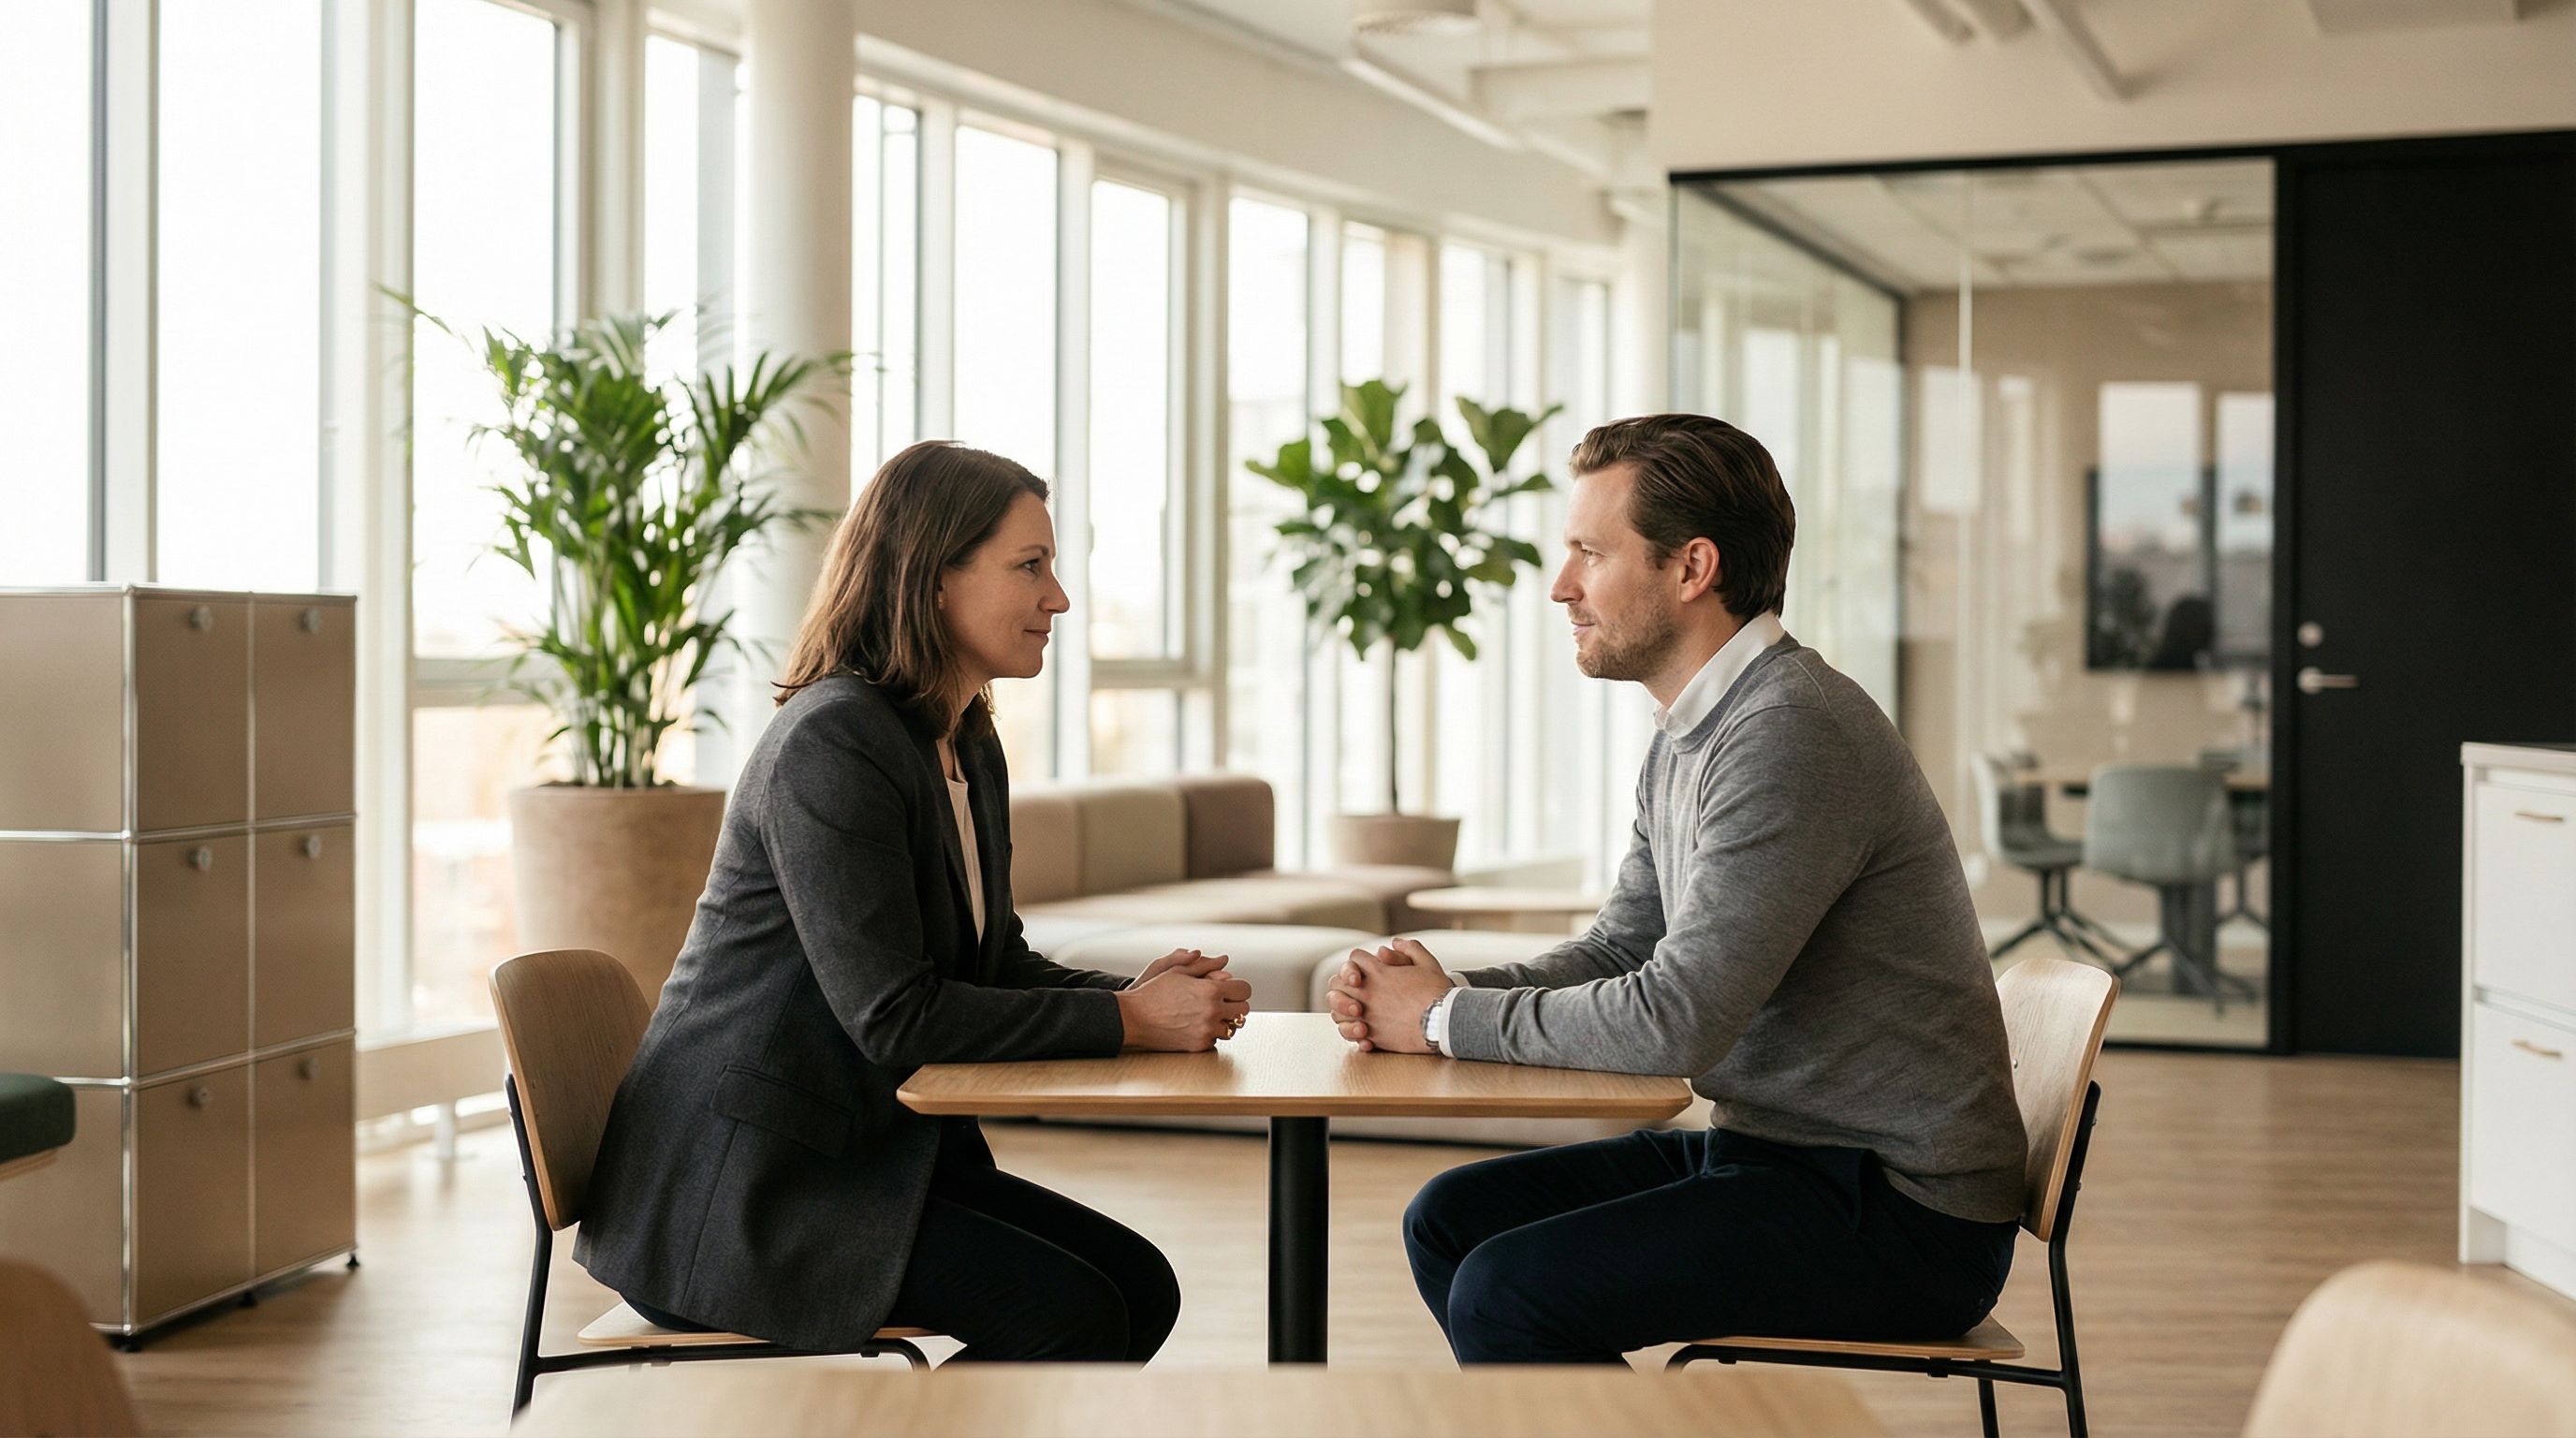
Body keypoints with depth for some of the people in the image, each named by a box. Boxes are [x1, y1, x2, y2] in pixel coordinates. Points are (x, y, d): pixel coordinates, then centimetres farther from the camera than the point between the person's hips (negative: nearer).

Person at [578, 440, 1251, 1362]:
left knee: (1140, 1286, -3)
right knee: (1069, 1315, -19)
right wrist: (1127, 1020, -20)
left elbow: (996, 967, 15)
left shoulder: (970, 749, 12)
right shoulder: (832, 742, -19)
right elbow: (894, 1016, -23)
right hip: (731, 1187, -9)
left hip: (865, 1151, 10)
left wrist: (1138, 994, -6)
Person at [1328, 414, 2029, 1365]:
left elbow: (1676, 1020, -26)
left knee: (1506, 1293, -21)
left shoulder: (1791, 734, -22)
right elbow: (1619, 950, 16)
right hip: (1773, 1148, 10)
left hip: (1900, 1211, -10)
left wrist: (1450, 1018, -13)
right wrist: (1437, 994, -3)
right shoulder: (1688, 739, 12)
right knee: (1451, 1218, 9)